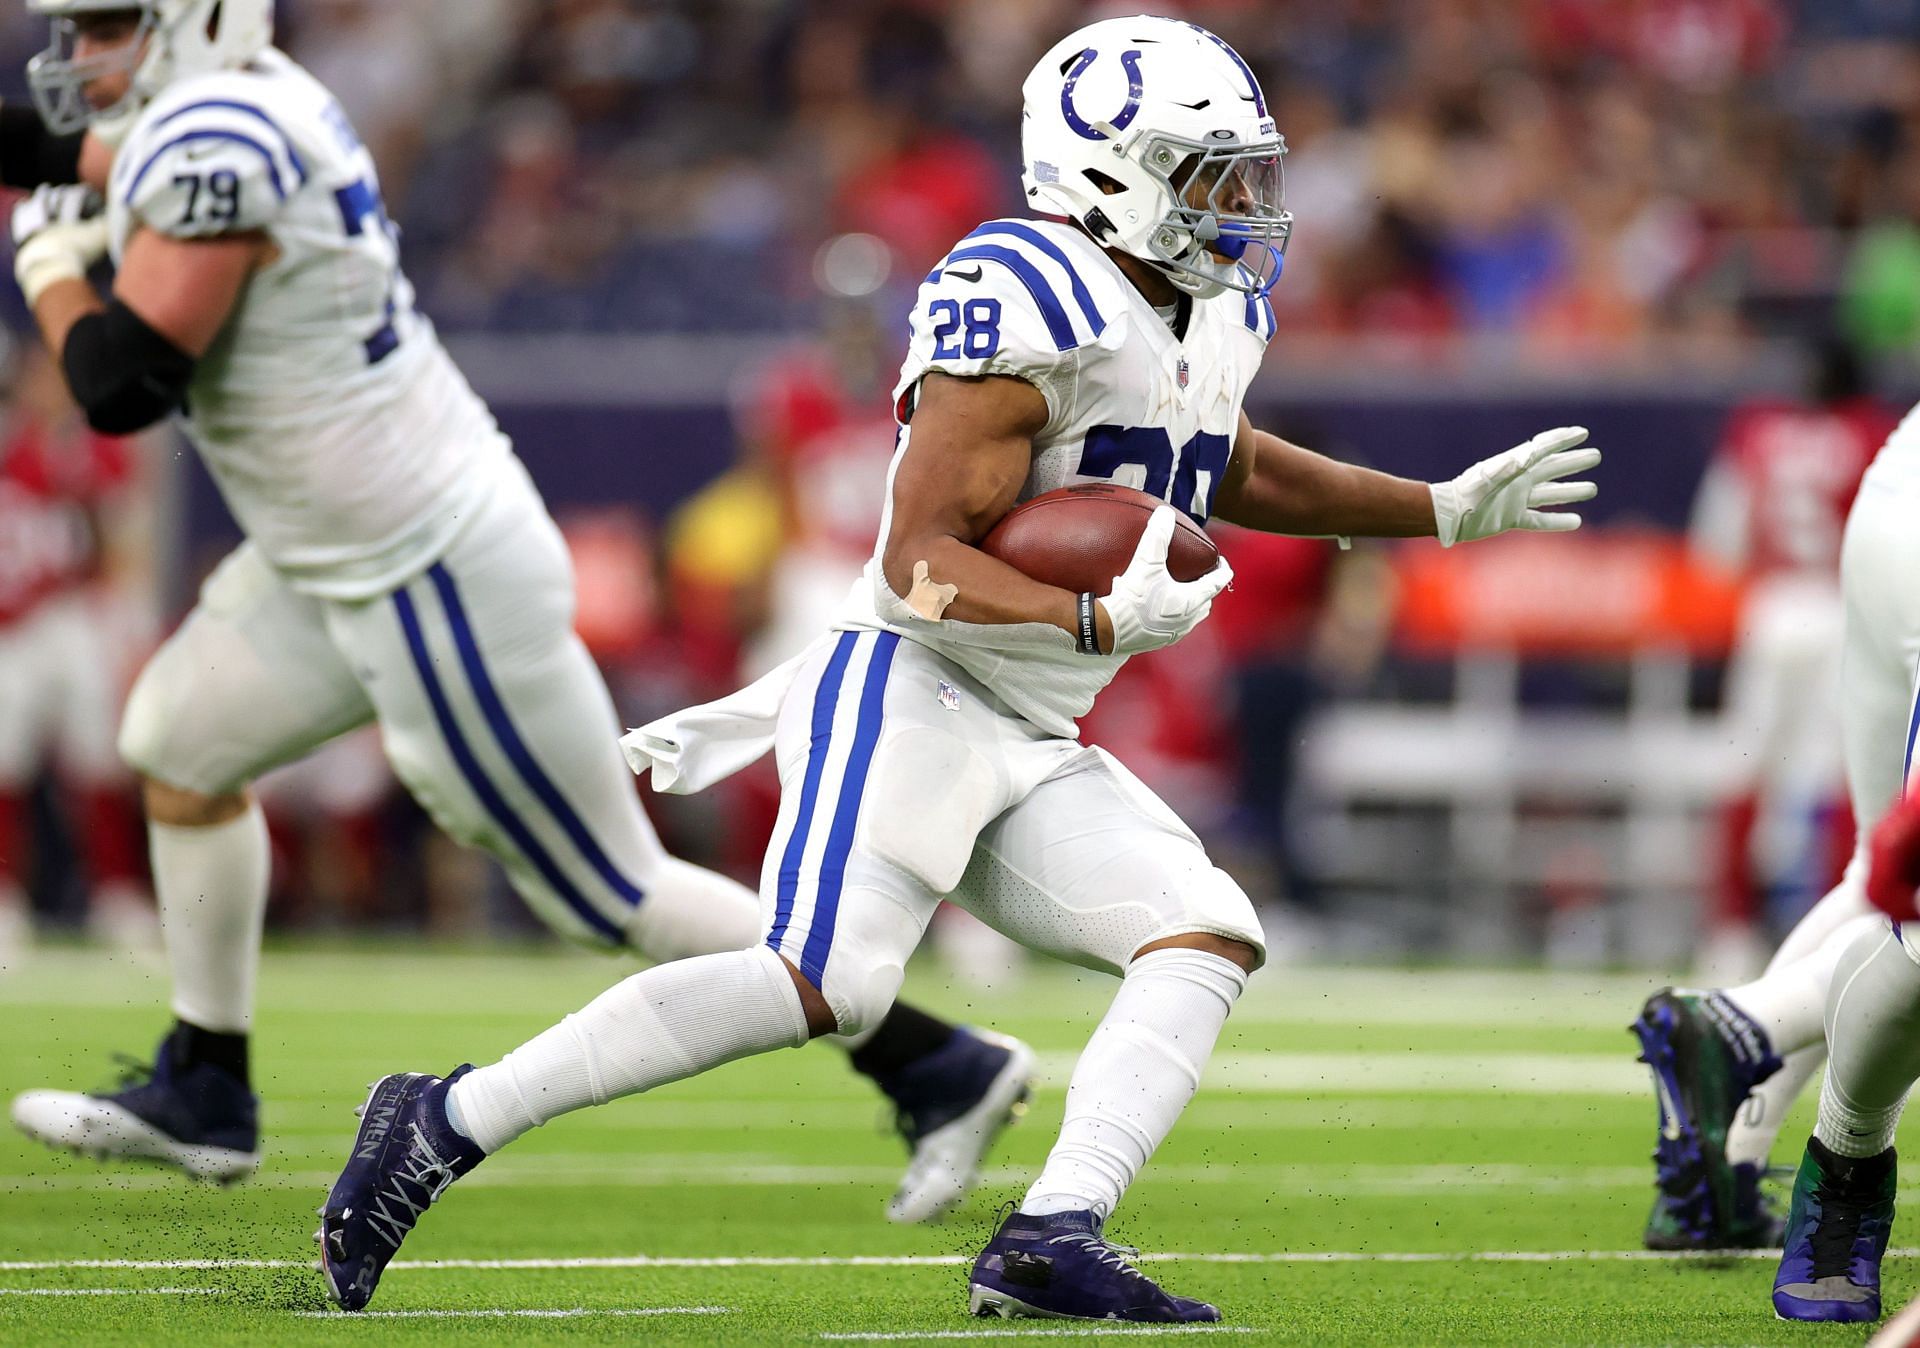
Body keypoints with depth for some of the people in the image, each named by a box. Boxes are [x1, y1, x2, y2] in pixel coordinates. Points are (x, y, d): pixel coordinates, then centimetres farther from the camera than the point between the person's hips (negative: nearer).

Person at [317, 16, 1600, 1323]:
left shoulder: (1217, 314, 14)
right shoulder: (1028, 308, -16)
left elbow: (1225, 468, 36)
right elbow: (924, 556, -19)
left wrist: (1442, 511, 32)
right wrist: (1101, 621, -32)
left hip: (1036, 751, 9)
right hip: (906, 690, -9)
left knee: (1207, 943, -9)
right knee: (825, 981, -24)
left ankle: (1051, 1239, -21)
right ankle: (447, 1123, -17)